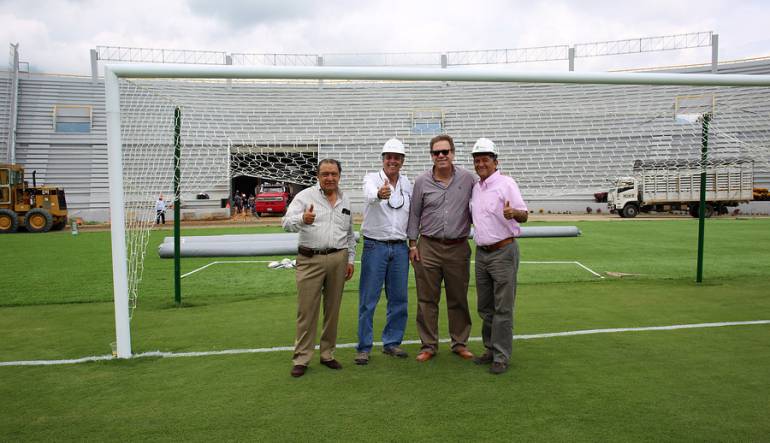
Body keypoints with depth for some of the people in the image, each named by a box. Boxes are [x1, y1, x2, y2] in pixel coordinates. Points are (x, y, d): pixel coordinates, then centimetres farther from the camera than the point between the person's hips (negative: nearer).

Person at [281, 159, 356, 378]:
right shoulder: (305, 196, 0)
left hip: (338, 259, 4)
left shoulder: (345, 201, 14)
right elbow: (287, 222, -14)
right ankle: (301, 358, 8)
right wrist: (302, 219, -35)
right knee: (307, 310, -2)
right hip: (310, 259, -4)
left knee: (333, 309, 10)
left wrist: (350, 259, 14)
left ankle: (327, 354, 22)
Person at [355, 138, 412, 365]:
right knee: (368, 300, -1)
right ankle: (364, 348, 10)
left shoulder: (407, 184, 9)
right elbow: (369, 195, -31)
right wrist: (379, 194, -53)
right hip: (375, 246, -4)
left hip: (400, 247, 5)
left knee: (399, 299, 10)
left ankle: (392, 343, 24)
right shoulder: (372, 178, -6)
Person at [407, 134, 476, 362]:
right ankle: (429, 345, 17)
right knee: (427, 299, 5)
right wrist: (412, 243, 4)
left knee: (458, 298, 10)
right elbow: (414, 214, 7)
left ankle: (460, 343, 25)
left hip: (458, 248, 0)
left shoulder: (468, 179, 2)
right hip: (429, 247, 0)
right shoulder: (422, 181, 3)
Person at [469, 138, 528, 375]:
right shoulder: (475, 187, 13)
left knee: (502, 308, -2)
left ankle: (501, 357, 6)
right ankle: (491, 349, 26)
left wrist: (513, 213, -33)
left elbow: (524, 215, -13)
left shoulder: (506, 183, -7)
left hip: (504, 251, -7)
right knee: (485, 307, 14)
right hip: (481, 252, 7)